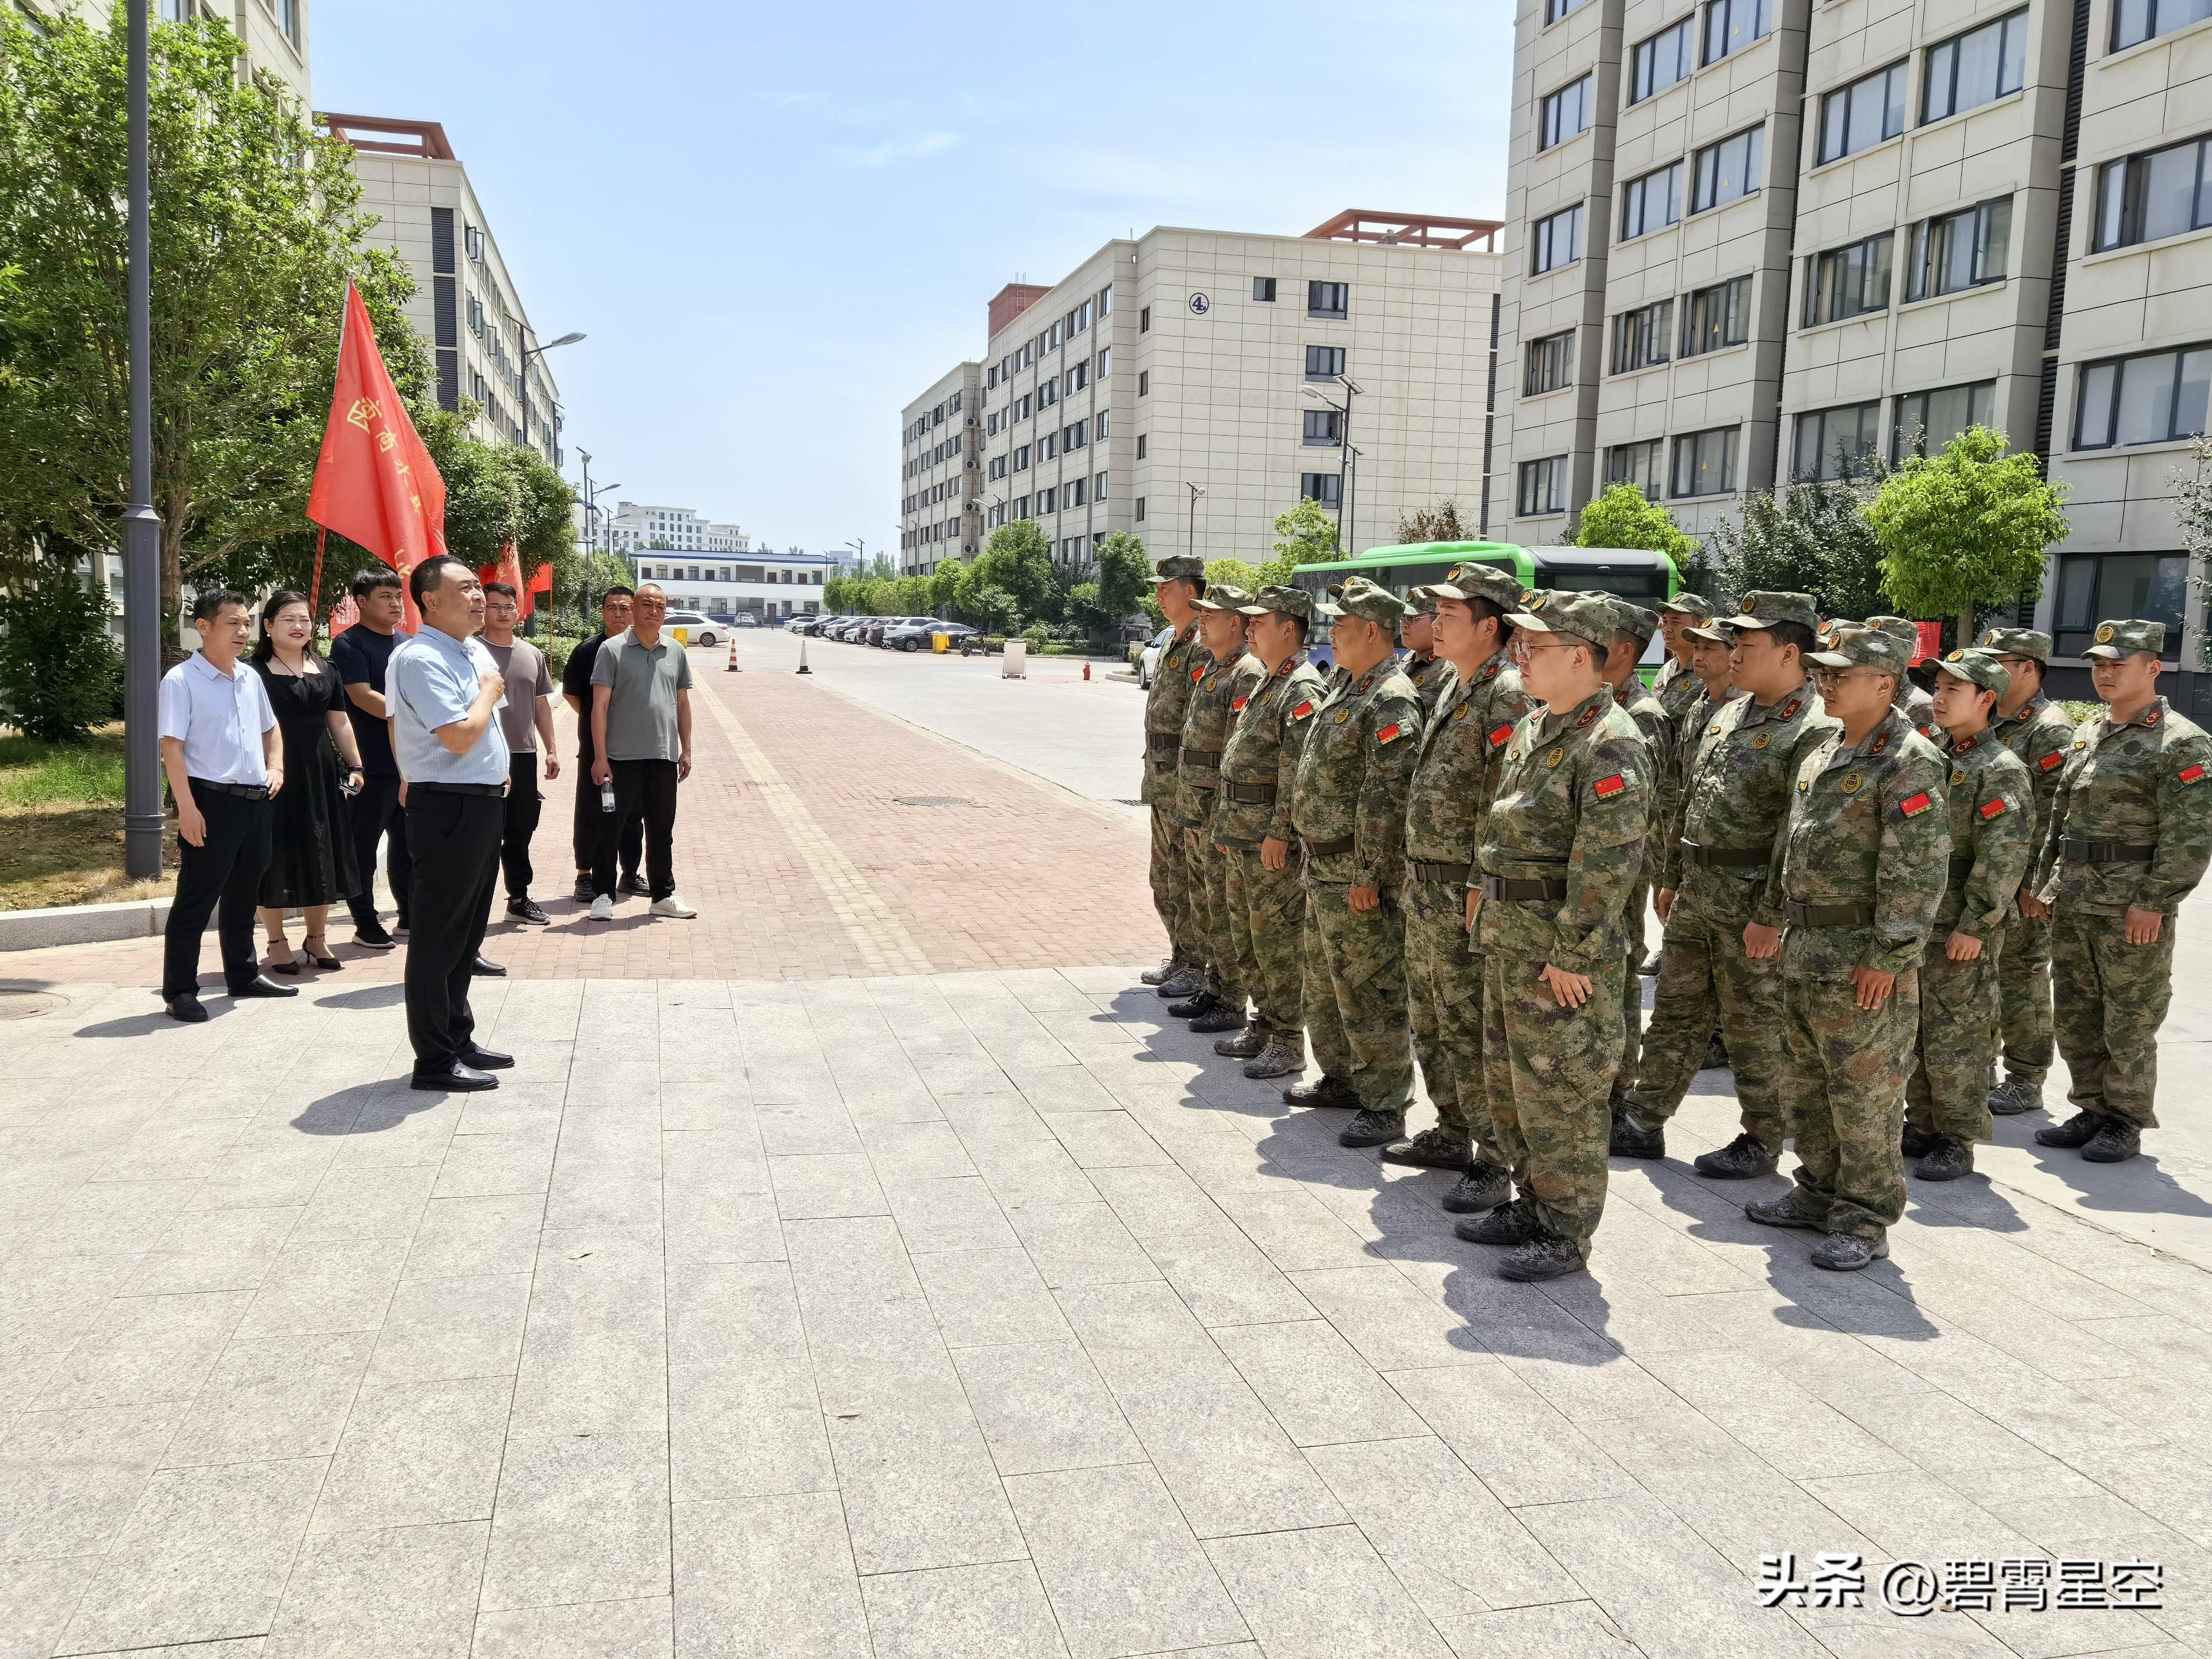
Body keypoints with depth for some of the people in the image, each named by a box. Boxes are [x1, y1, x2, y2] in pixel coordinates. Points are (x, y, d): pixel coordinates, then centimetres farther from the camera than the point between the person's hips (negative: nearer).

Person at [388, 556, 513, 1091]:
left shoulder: (477, 651, 13)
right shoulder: (420, 659, -16)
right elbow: (461, 736, -25)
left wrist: (502, 775, 20)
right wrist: (489, 692, -9)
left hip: (485, 803, 10)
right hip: (448, 808, -10)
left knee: (468, 932, 18)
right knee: (439, 936, -2)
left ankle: (459, 1037, 30)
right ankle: (435, 1060, 5)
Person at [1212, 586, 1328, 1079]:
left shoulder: (1303, 689, -15)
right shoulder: (1268, 685, 17)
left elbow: (1297, 771, -21)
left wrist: (1279, 833, -23)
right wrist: (1228, 823, 19)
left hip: (1273, 838, -10)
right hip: (1241, 834, 10)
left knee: (1277, 938, -4)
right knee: (1247, 935, 16)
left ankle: (1288, 1043, 4)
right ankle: (1264, 1026, 27)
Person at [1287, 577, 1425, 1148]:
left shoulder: (1392, 700, -19)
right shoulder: (1348, 688, 14)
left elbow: (1387, 799, -23)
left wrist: (1370, 876, -23)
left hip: (1357, 875, -10)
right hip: (1323, 867, 11)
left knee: (1370, 993, -3)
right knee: (1324, 984, 20)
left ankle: (1385, 1107, 5)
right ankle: (1342, 1079, 35)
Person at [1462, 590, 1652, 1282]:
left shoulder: (1611, 745, -19)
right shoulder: (1533, 728, 12)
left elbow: (1607, 862, -23)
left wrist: (1573, 955, -22)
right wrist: (1489, 890, 18)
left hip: (1563, 947, -10)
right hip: (1508, 936, 10)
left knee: (1560, 1091, 0)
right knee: (1509, 1078, 18)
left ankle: (1566, 1234, 13)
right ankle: (1531, 1205, 33)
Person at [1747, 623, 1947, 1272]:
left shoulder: (1909, 762, -16)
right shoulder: (1823, 749, 12)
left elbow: (1919, 871, -20)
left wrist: (1888, 957, -20)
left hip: (1865, 961, -9)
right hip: (1807, 950, 9)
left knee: (1864, 1096, 0)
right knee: (1807, 1084, 18)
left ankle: (1865, 1221, 12)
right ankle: (1819, 1194, 32)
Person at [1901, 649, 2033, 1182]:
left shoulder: (2002, 770, -11)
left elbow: (2004, 857, -17)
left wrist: (1974, 927, -20)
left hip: (1962, 933, -8)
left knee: (1956, 1037, 1)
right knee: (1910, 1033, 14)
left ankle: (1959, 1142, 12)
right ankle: (1922, 1127, 27)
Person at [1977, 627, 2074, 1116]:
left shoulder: (2050, 730, -13)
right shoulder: (1988, 724, 14)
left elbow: (2055, 814, -19)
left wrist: (2034, 884, -21)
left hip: (2022, 881, -8)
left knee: (2022, 977, 0)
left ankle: (2026, 1082, 11)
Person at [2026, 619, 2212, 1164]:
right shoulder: (2085, 736, 14)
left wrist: (2154, 902, -18)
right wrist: (2044, 884, 14)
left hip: (2134, 911, -7)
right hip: (2072, 907, 7)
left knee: (2130, 1024, 2)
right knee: (2076, 1016, 13)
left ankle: (2126, 1124, 15)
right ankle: (2093, 1112, 26)